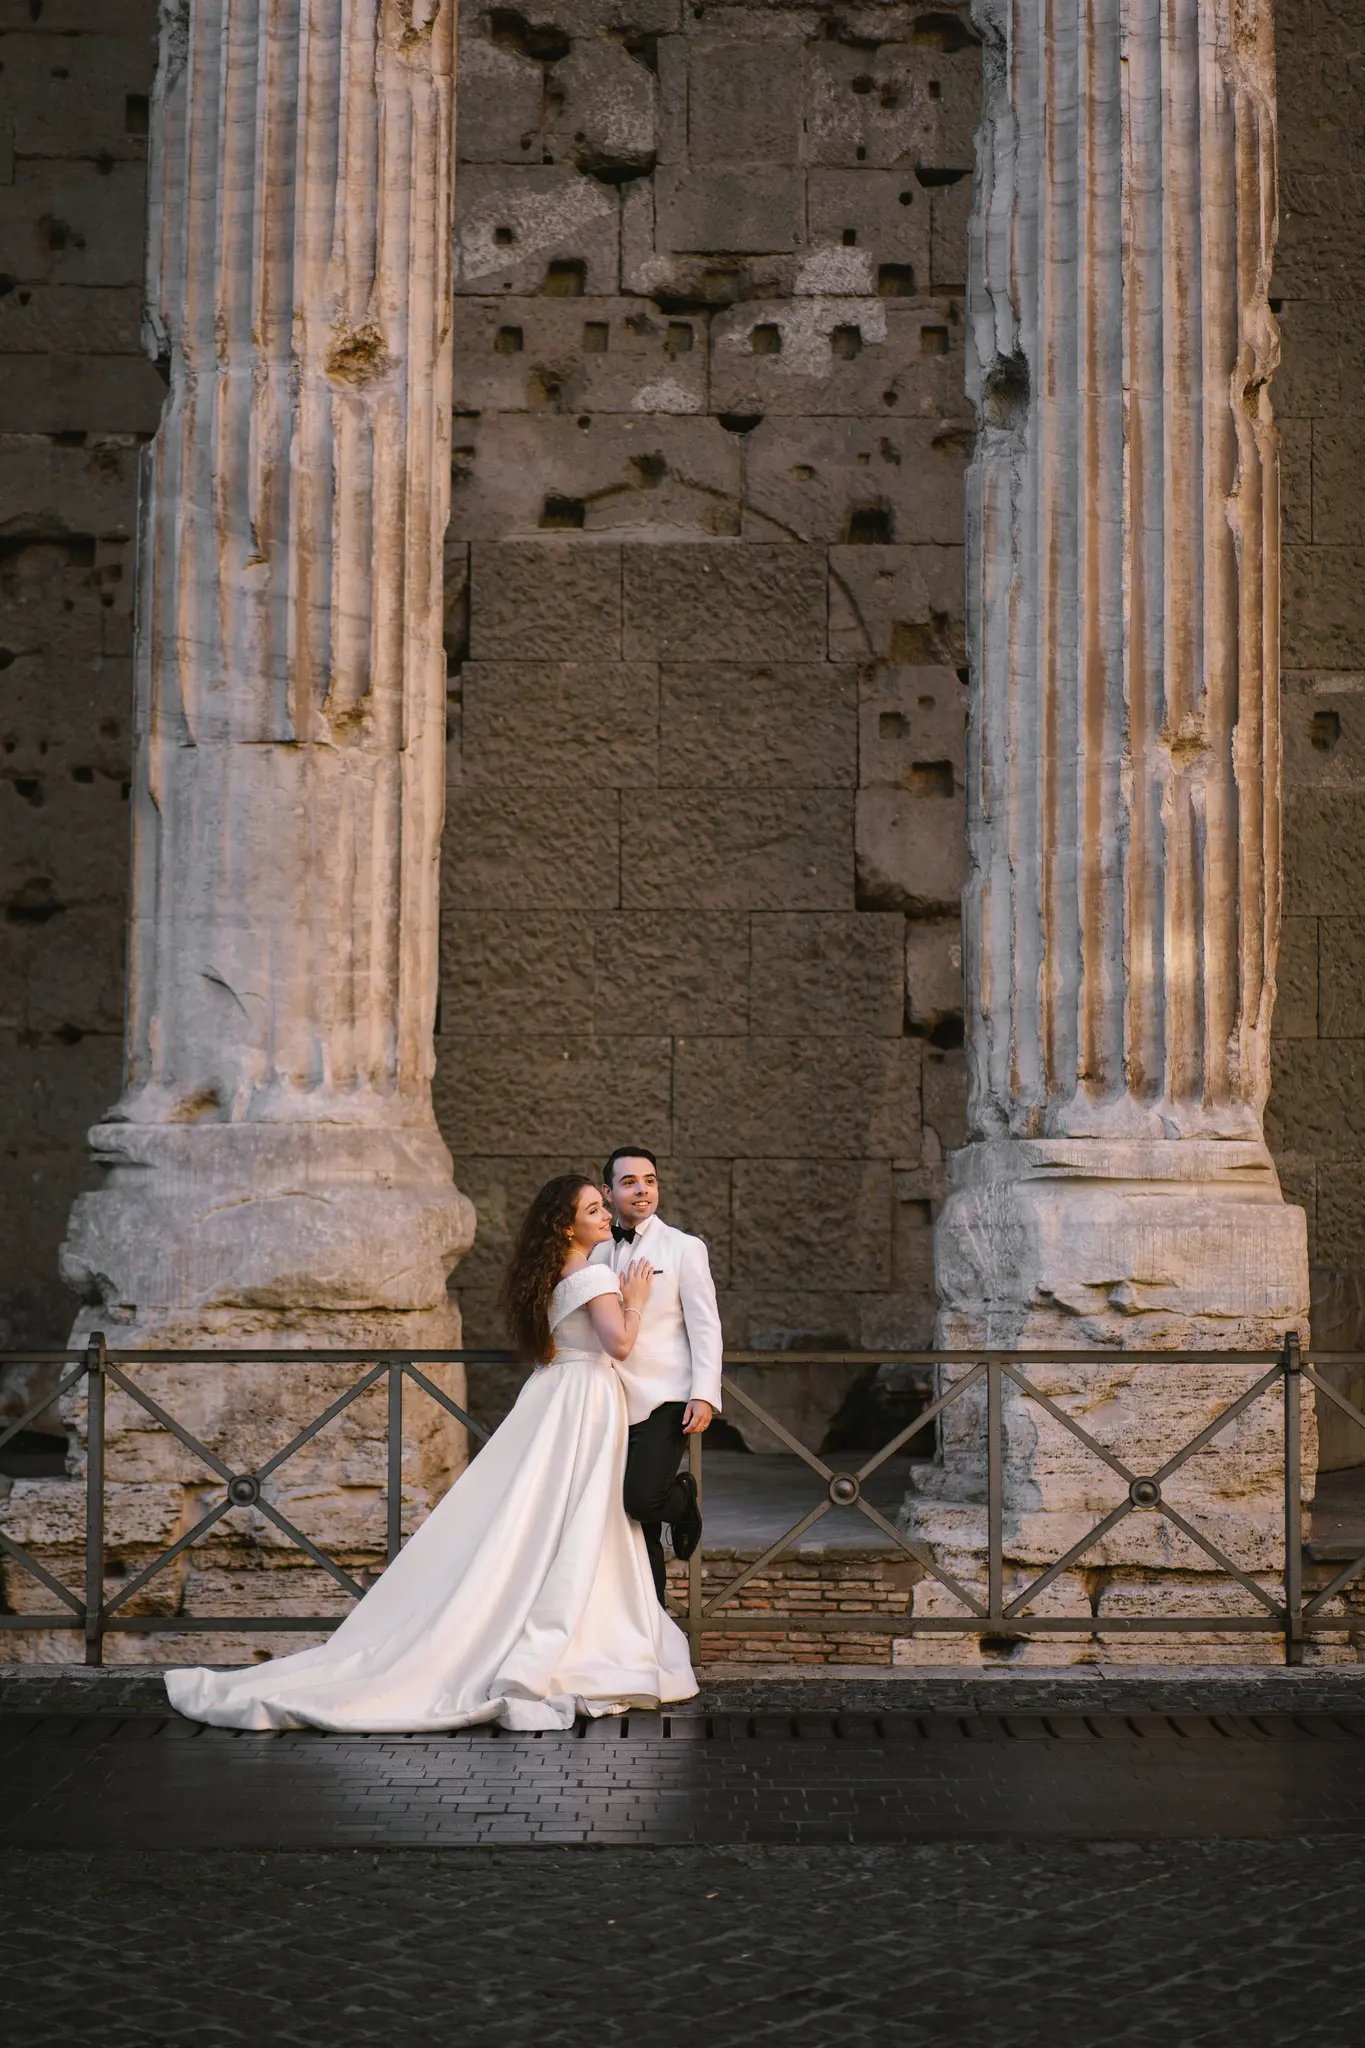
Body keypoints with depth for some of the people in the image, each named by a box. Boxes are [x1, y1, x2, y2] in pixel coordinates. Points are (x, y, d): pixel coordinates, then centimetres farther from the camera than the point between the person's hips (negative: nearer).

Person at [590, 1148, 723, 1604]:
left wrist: (704, 1395, -13)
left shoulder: (683, 1248, 1)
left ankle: (682, 1497, 12)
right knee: (635, 1527, 6)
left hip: (663, 1401, -4)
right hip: (611, 1403, 4)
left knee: (642, 1500, -21)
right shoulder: (595, 1254, 13)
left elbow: (705, 1328, -3)